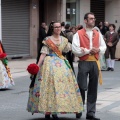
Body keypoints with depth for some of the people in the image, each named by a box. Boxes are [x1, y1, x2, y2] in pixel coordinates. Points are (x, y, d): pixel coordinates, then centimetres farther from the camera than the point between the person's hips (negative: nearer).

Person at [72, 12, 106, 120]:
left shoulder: (98, 34, 12)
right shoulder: (78, 34, -4)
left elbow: (104, 47, 11)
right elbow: (75, 50, -12)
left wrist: (98, 49, -10)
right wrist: (88, 51, -13)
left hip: (95, 62, 5)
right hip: (84, 63, -4)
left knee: (93, 89, 6)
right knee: (82, 87, -2)